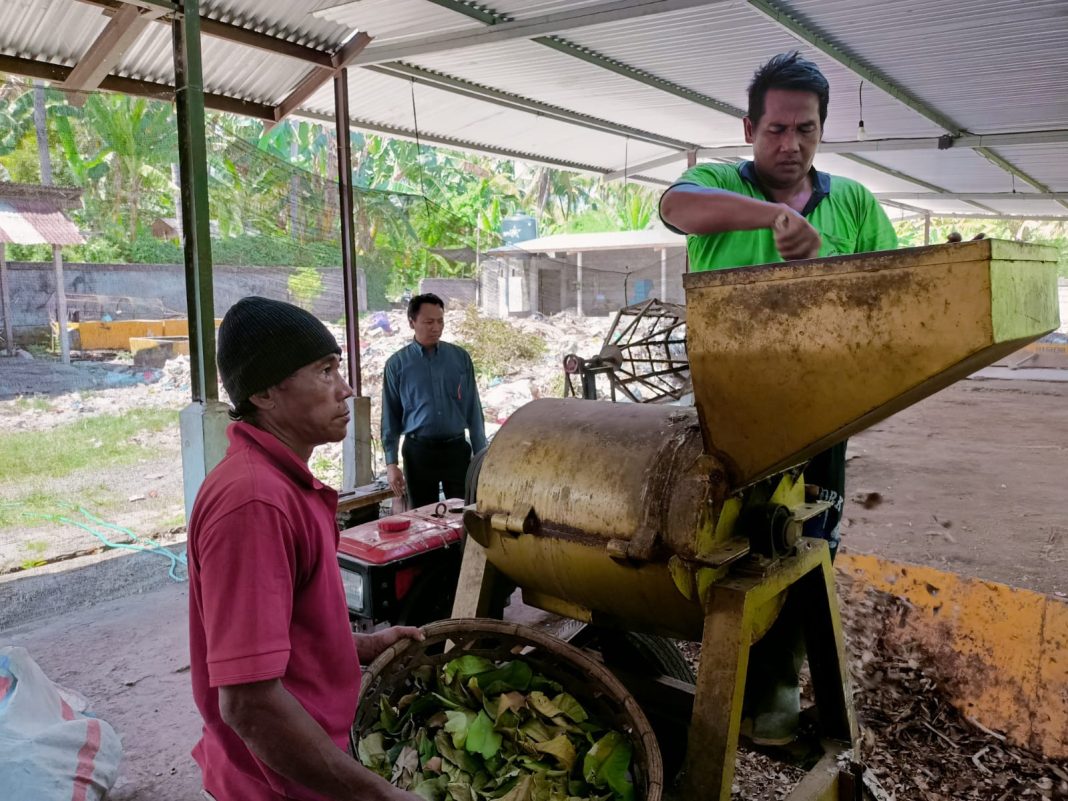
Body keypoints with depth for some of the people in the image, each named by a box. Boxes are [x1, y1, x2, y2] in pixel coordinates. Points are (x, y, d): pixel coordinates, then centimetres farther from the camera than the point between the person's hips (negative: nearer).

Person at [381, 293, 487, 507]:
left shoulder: (460, 357, 4)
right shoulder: (397, 364, 0)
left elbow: (473, 409, 6)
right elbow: (390, 416, 2)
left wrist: (481, 455, 4)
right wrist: (391, 463, -2)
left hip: (456, 448, 1)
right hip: (419, 450, -1)